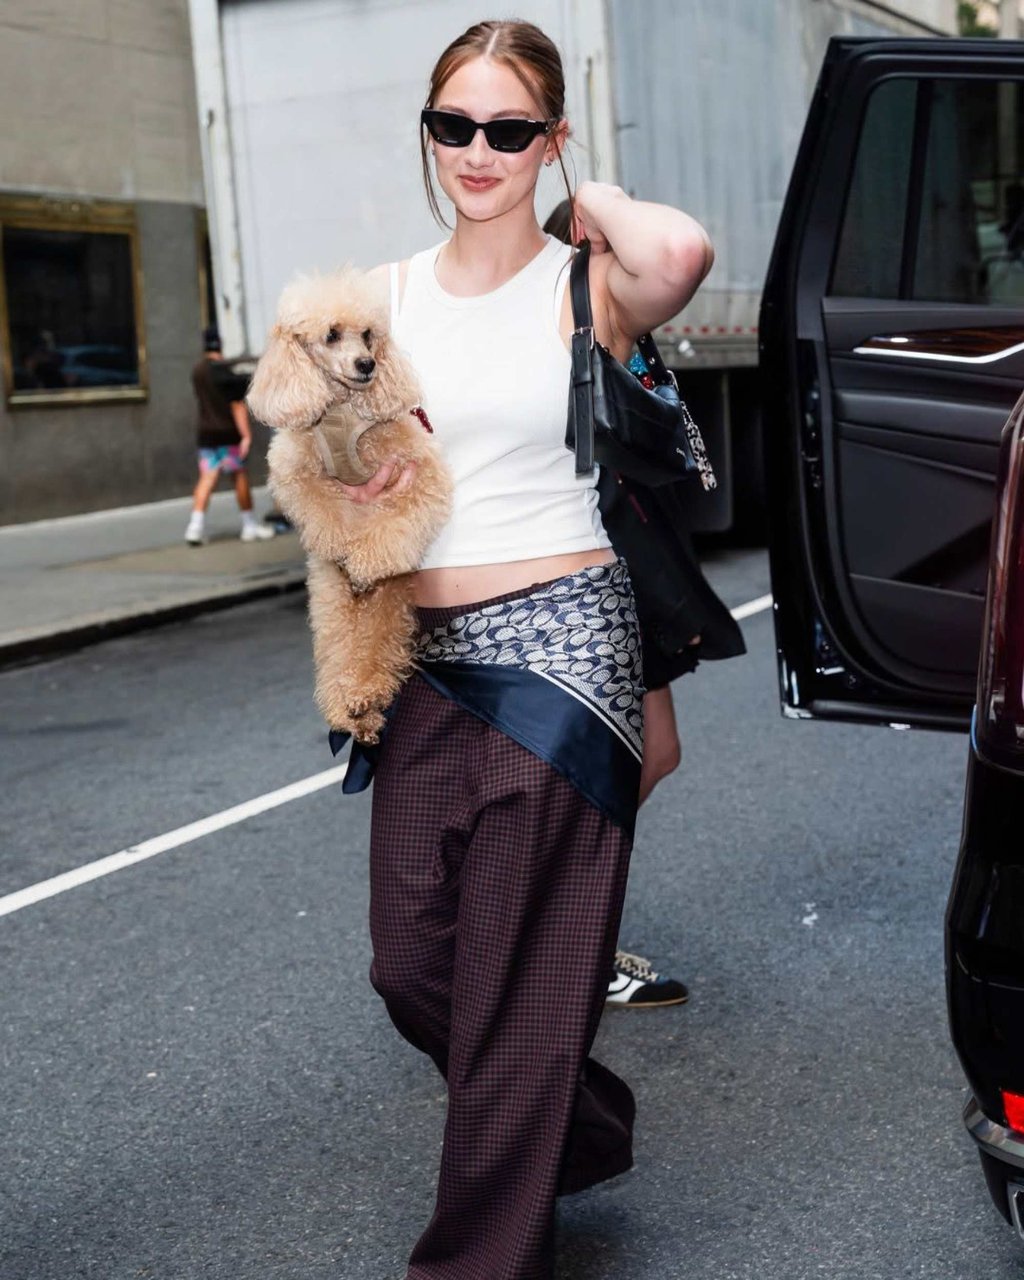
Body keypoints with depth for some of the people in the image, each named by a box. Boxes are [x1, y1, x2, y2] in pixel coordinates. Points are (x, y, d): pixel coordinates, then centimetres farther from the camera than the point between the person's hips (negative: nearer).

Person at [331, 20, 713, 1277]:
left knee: (516, 982, 0)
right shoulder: (387, 296, 10)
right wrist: (350, 480, -5)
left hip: (557, 643, -5)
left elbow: (681, 252, -29)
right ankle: (582, 1132, 39)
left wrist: (586, 197, -8)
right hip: (425, 657, 6)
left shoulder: (584, 289, -4)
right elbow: (329, 459, 19)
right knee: (409, 967, 10)